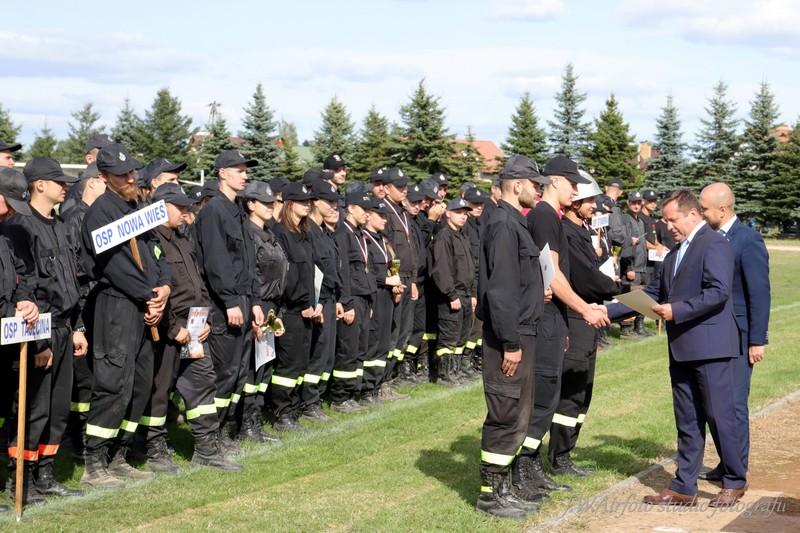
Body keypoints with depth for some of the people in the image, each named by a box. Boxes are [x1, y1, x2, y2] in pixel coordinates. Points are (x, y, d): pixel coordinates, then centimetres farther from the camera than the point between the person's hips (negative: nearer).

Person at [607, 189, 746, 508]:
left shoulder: (714, 244, -9)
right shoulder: (675, 253, 19)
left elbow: (718, 292, -20)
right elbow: (654, 294, 20)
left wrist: (677, 311, -20)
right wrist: (608, 311, 12)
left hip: (710, 348, -9)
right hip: (682, 349, 9)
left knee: (720, 416, -2)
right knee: (687, 421, 11)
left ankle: (734, 482, 12)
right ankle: (684, 487, 15)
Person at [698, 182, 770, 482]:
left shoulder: (748, 240, -14)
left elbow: (760, 293, -15)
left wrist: (757, 341, -16)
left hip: (738, 336, -7)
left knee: (733, 403, -4)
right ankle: (726, 466, 22)